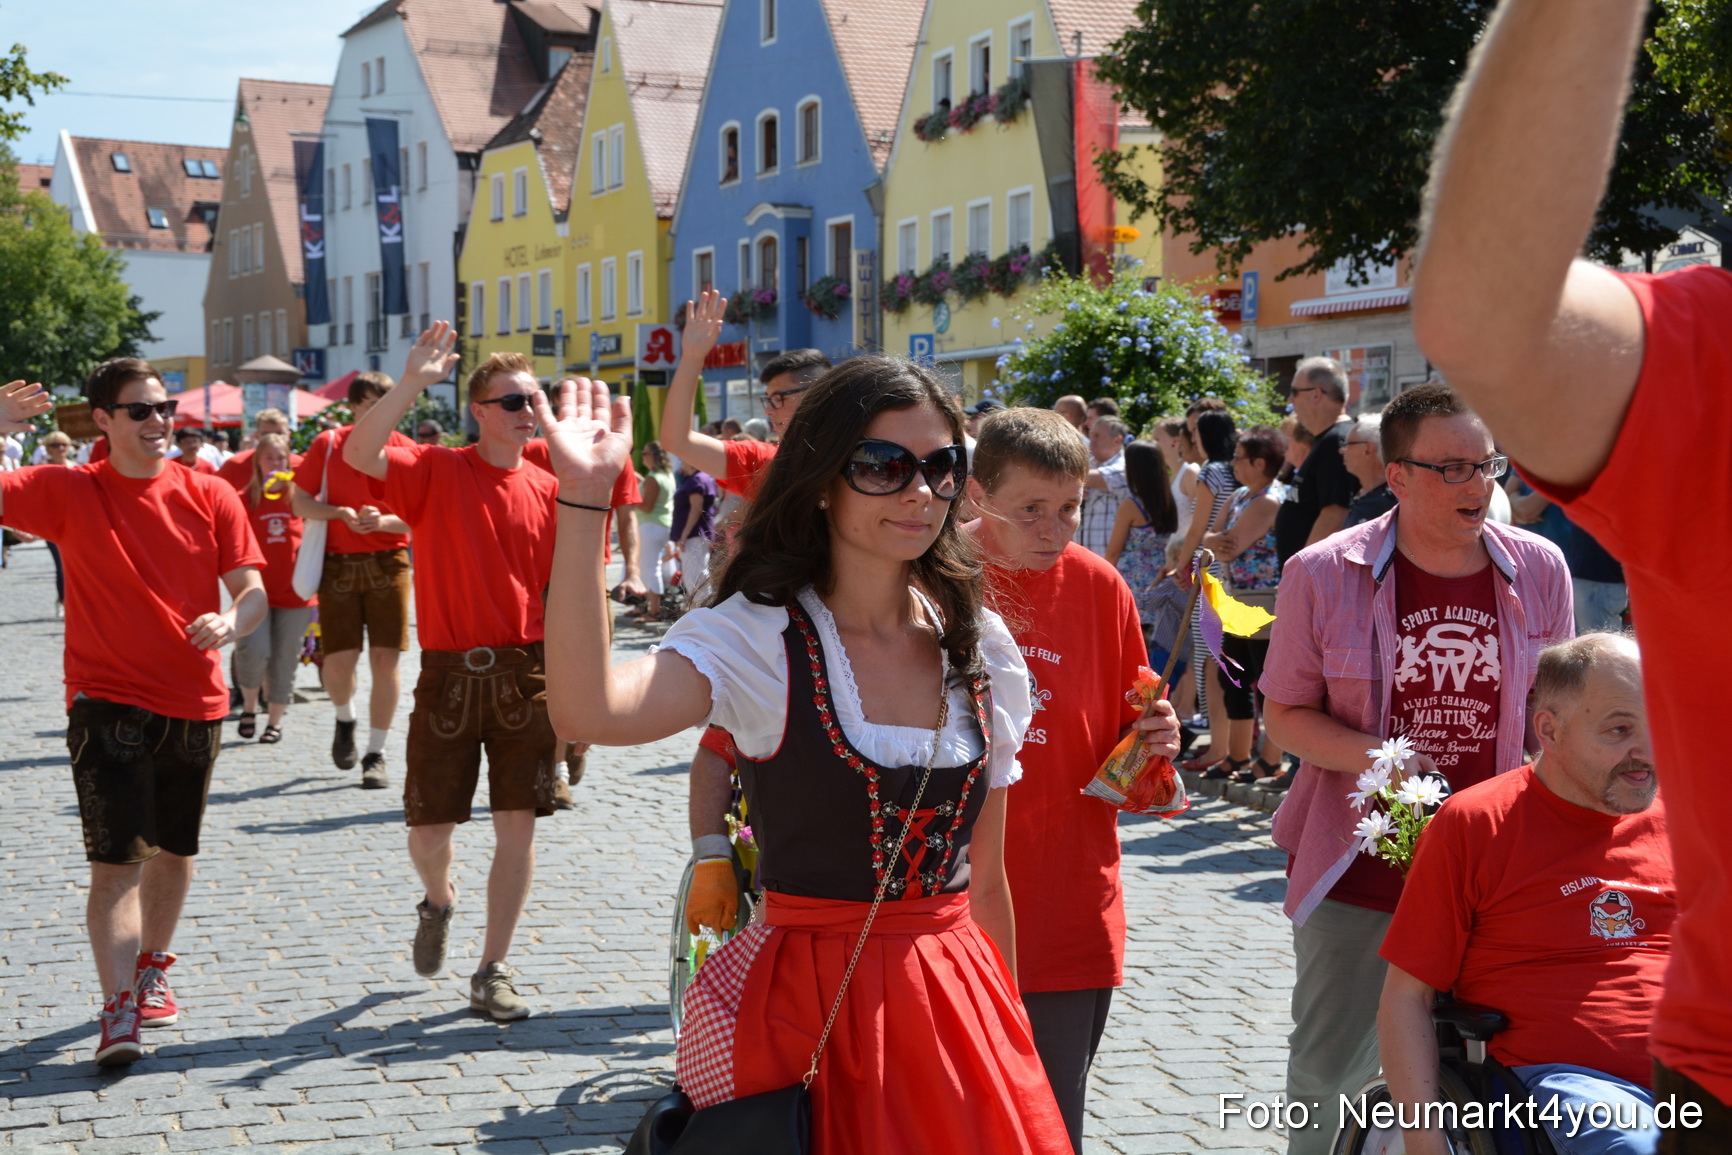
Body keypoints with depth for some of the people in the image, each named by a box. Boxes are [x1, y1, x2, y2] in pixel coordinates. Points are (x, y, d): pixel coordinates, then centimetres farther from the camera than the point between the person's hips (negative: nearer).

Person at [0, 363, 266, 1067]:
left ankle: (153, 968, 38)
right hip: (108, 704, -3)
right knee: (116, 862, -10)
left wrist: (230, 623, -22)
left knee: (176, 850, 17)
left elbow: (253, 591, 0)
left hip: (195, 704, 3)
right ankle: (119, 1010, -7)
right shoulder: (68, 493, -3)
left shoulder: (209, 497, 1)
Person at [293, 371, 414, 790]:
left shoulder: (403, 450, 1)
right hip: (338, 564, 0)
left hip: (388, 564, 0)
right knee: (340, 659, -5)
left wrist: (382, 521, -21)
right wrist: (339, 513, -12)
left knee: (385, 659, -5)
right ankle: (345, 720, 29)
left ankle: (375, 755, 7)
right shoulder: (327, 444, 3)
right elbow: (299, 501, 5)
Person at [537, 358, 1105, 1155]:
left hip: (955, 1000, 4)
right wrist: (583, 499, -32)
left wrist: (1006, 1029, 14)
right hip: (810, 1011, -4)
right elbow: (586, 711, -31)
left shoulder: (981, 648, 4)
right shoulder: (760, 635, -10)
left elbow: (984, 883, 11)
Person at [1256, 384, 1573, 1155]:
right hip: (1356, 862, -2)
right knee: (1327, 1066, 8)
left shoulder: (1538, 569, -1)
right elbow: (1285, 713, -2)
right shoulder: (1323, 574, -8)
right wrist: (1373, 757, -19)